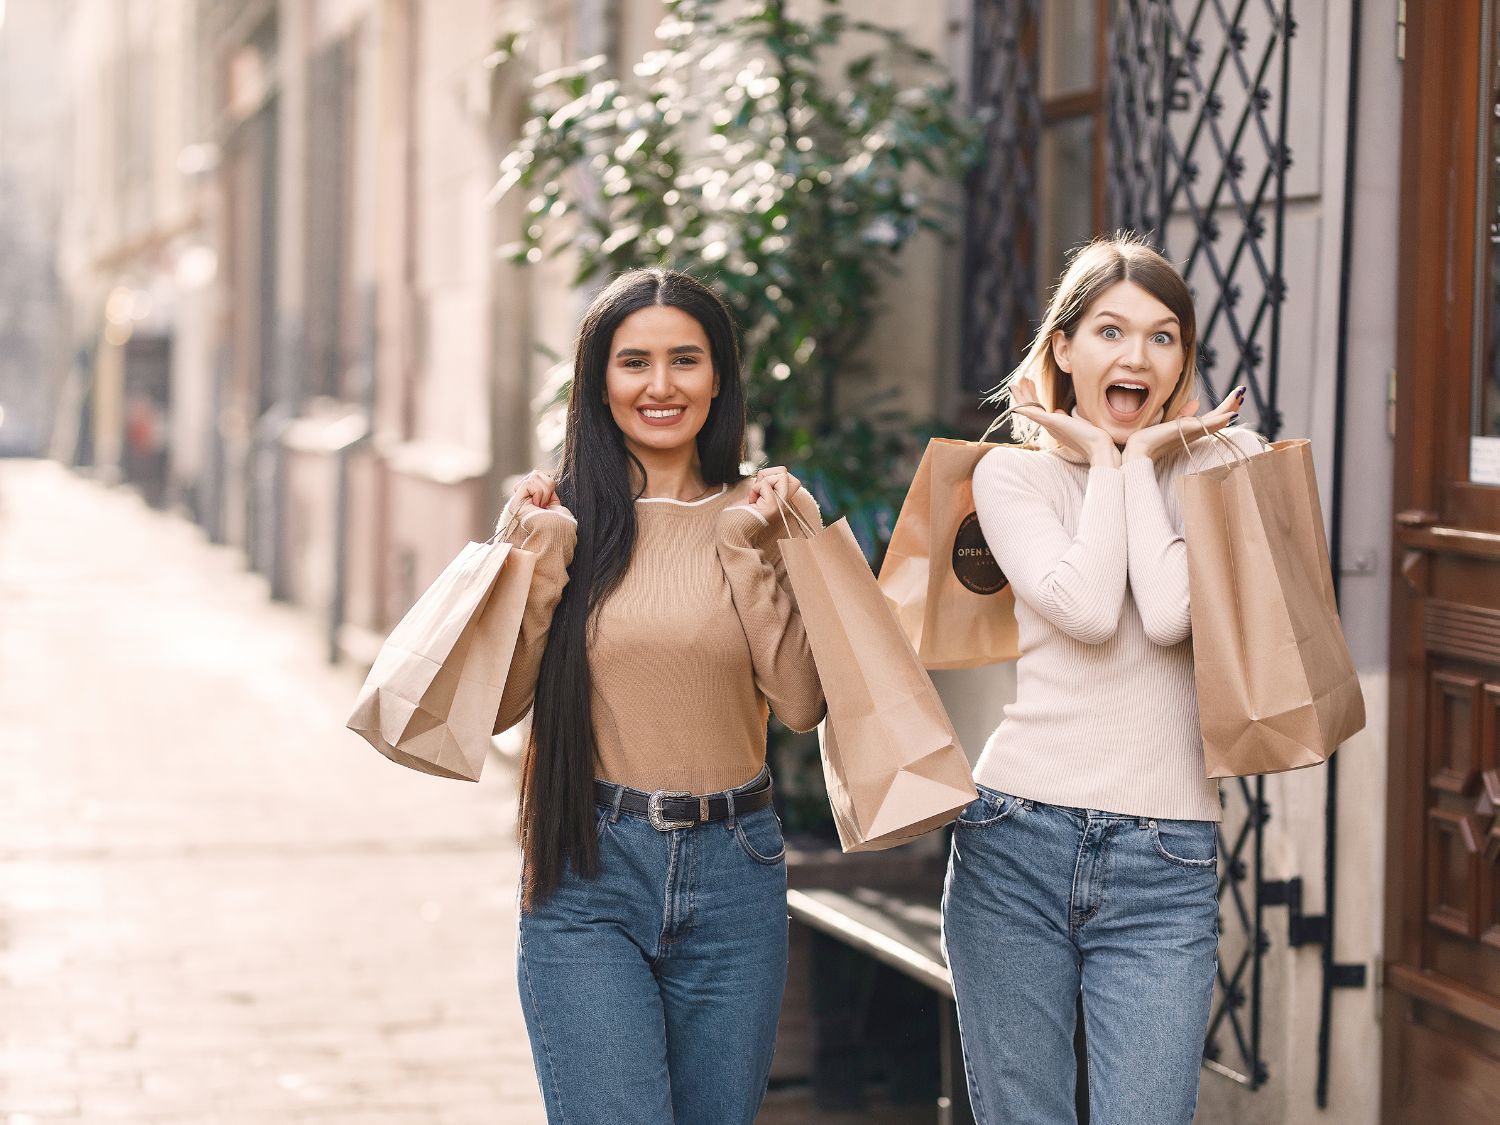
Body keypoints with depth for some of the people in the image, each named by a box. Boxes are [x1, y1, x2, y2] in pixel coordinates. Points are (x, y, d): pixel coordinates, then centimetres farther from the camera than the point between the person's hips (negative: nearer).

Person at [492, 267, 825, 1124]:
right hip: (587, 872, -2)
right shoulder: (563, 513, 2)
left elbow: (803, 704, -6)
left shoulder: (770, 512, 4)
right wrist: (539, 558, -9)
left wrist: (753, 554, -11)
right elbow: (500, 704, -2)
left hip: (733, 872, 2)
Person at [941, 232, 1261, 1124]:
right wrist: (1103, 463, -2)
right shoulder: (1013, 474, 5)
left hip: (1165, 865, 0)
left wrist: (1144, 458, -4)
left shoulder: (1223, 464, 5)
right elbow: (1086, 610, -13)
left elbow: (1171, 614, -13)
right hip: (1019, 841, 1)